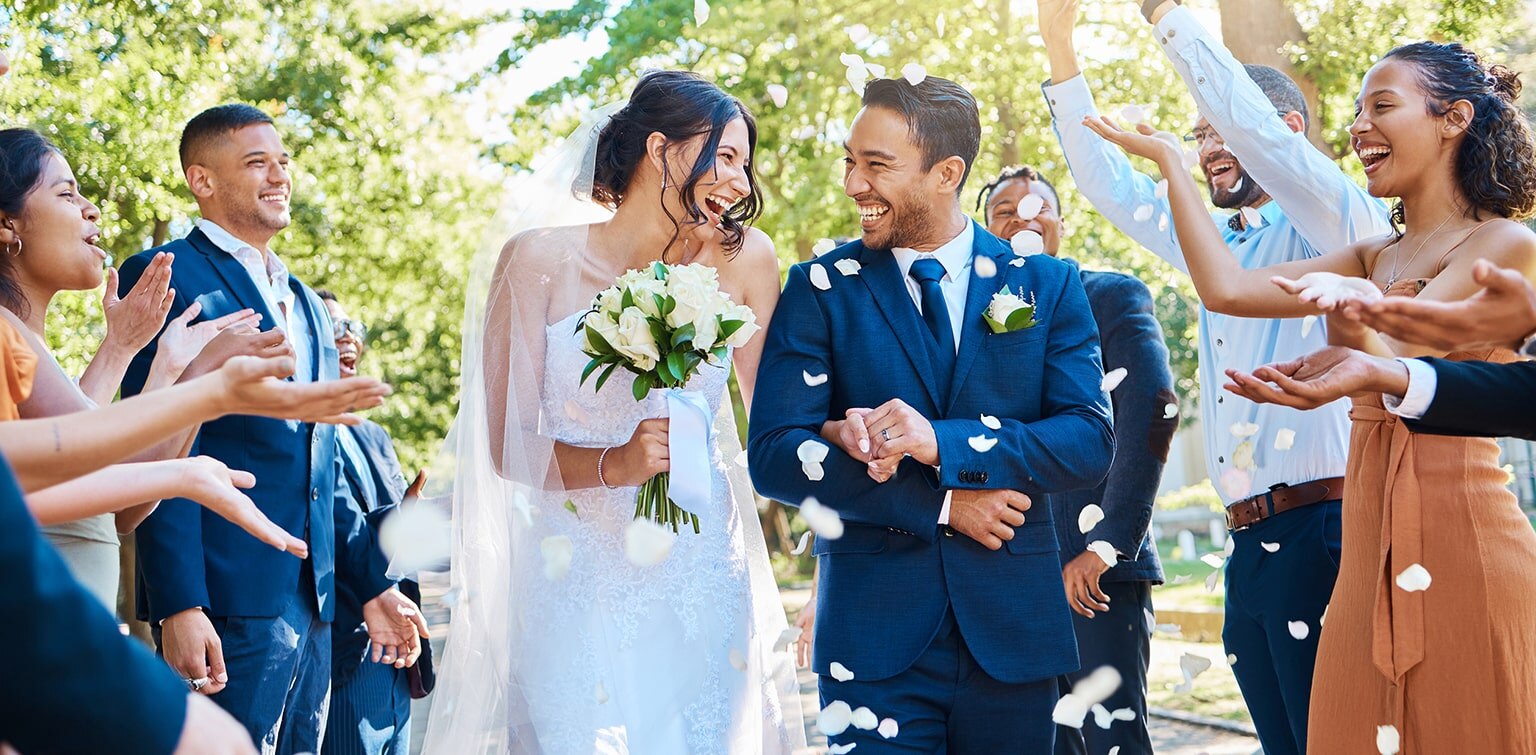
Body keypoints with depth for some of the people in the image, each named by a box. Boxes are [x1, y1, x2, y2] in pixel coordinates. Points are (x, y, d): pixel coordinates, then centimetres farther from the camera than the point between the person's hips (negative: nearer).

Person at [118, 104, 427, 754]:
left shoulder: (305, 301, 21)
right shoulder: (166, 278, -4)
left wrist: (372, 585, 18)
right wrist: (179, 607, -20)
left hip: (313, 603, 8)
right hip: (228, 603, -7)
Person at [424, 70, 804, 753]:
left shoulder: (743, 261, 2)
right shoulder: (540, 260, -5)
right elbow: (507, 445, -8)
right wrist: (614, 464, -23)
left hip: (703, 586, 3)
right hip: (577, 588, -2)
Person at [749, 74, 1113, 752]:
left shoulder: (1047, 285, 5)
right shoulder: (820, 289, 2)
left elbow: (1090, 441, -5)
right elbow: (773, 455, -6)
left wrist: (938, 442, -20)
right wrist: (940, 504, -13)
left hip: (1013, 623, 1)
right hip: (875, 635, -1)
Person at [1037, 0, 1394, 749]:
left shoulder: (1338, 227, -3)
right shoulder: (1214, 243, 20)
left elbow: (1251, 123, -17)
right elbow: (1109, 183, 23)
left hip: (1319, 535, -8)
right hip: (1249, 546, 8)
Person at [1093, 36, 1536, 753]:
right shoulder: (1372, 257, 16)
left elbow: (1397, 369, -15)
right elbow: (1227, 288, 6)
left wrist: (1355, 306, -36)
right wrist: (1167, 159, 11)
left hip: (1463, 539, -6)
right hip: (1372, 549, 7)